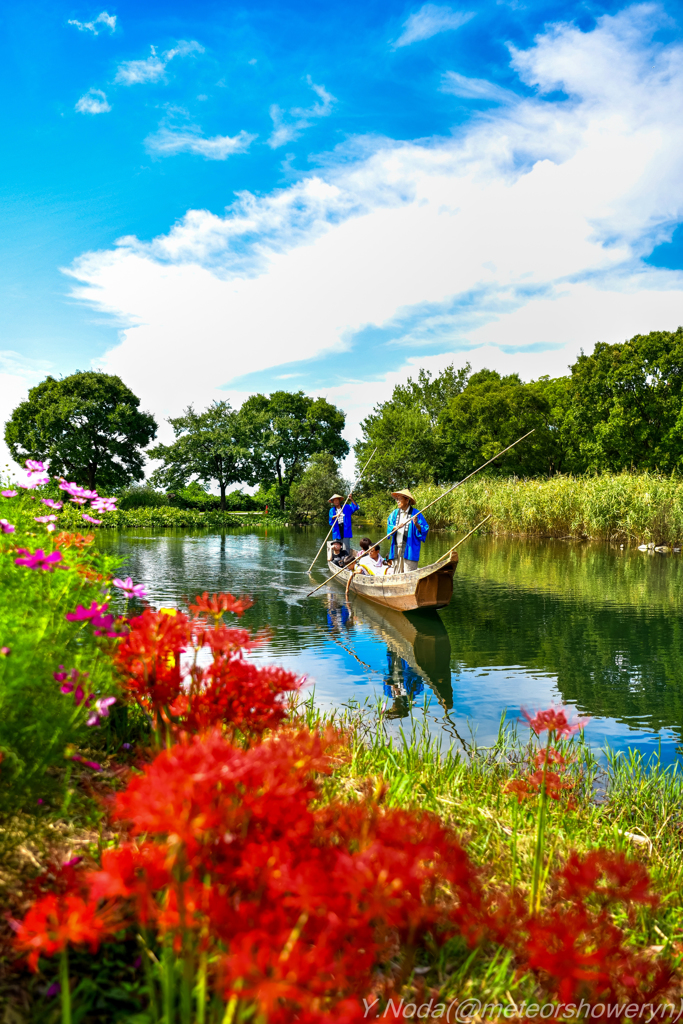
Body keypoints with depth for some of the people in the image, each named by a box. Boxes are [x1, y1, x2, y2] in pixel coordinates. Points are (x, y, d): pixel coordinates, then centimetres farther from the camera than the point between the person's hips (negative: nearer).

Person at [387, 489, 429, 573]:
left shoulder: (416, 513, -1)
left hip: (409, 549, -5)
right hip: (396, 549, 5)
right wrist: (396, 527, -18)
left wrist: (416, 524, -22)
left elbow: (425, 529, -4)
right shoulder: (395, 513, 13)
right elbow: (389, 527, 2)